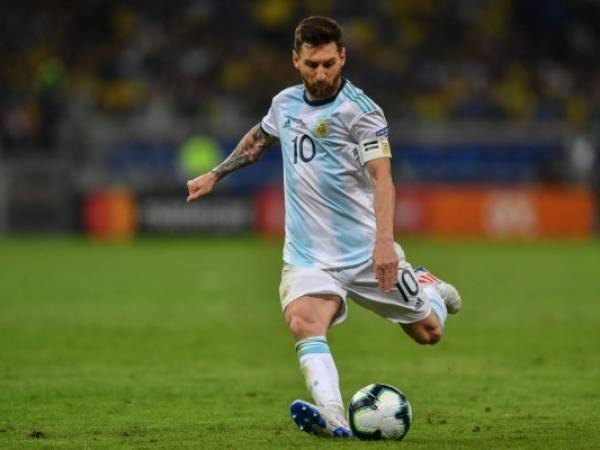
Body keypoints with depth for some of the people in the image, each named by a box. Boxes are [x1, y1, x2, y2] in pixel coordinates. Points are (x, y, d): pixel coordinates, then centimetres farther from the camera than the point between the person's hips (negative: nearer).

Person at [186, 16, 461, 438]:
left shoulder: (361, 111, -14)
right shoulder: (285, 103, 5)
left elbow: (381, 176, -25)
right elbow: (258, 138, 29)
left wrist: (385, 241, -38)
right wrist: (215, 175, 34)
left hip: (365, 250, -3)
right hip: (307, 256, 3)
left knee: (428, 332, 8)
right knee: (304, 324, -27)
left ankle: (428, 288, 44)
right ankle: (333, 418, -41)